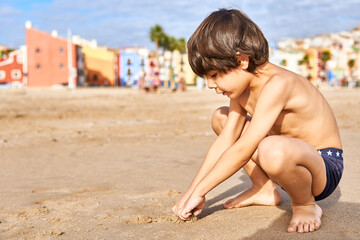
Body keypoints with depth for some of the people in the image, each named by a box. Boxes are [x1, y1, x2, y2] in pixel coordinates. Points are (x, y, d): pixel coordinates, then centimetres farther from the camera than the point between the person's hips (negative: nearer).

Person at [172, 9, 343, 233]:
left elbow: (243, 150, -32)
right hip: (289, 156, 9)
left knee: (273, 150, -43)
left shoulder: (277, 84, -30)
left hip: (325, 168, -9)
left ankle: (305, 204, -10)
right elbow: (225, 141, 0)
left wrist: (199, 191, -24)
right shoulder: (241, 88, -2)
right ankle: (265, 189, 13)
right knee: (221, 118, 6)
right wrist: (192, 190, -4)